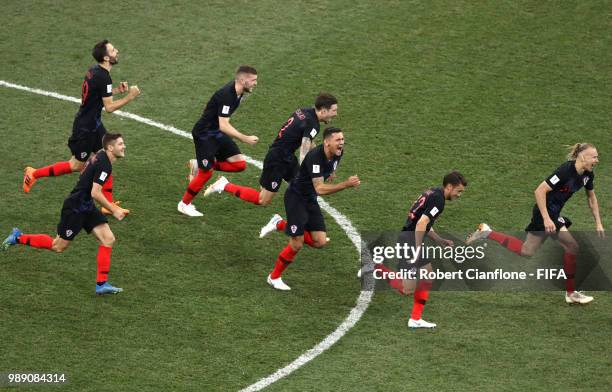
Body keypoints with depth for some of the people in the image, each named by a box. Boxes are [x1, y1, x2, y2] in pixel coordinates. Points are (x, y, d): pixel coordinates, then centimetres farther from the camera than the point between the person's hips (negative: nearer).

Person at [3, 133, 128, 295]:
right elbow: (95, 193, -27)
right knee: (58, 246, 4)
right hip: (75, 208, -9)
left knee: (108, 239, -1)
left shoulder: (100, 157, 6)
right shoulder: (103, 164, -24)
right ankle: (18, 238, 19)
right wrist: (114, 210, -19)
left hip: (86, 206, 9)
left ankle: (102, 284, 1)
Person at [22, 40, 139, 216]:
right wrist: (130, 96, -18)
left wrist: (117, 90, 7)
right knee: (77, 165, 4)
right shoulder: (103, 77, -26)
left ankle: (108, 204, 15)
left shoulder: (95, 71, 3)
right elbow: (109, 107, -24)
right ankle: (34, 174, 16)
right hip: (85, 128, -9)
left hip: (93, 124, 9)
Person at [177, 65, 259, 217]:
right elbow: (223, 126, -34)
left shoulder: (238, 93, -1)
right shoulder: (226, 95, -30)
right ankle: (184, 204, 17)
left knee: (240, 164, -1)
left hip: (217, 132, 9)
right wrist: (246, 139, -34)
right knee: (206, 173, -3)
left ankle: (201, 166, 11)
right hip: (204, 134, -9)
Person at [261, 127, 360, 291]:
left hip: (310, 200, 8)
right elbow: (320, 188, -38)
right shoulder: (315, 157, -31)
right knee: (297, 244, -7)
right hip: (295, 197, -8)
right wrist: (346, 184, -44)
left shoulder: (337, 153, -6)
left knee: (320, 241, 0)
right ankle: (274, 277, 16)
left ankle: (280, 225, 20)